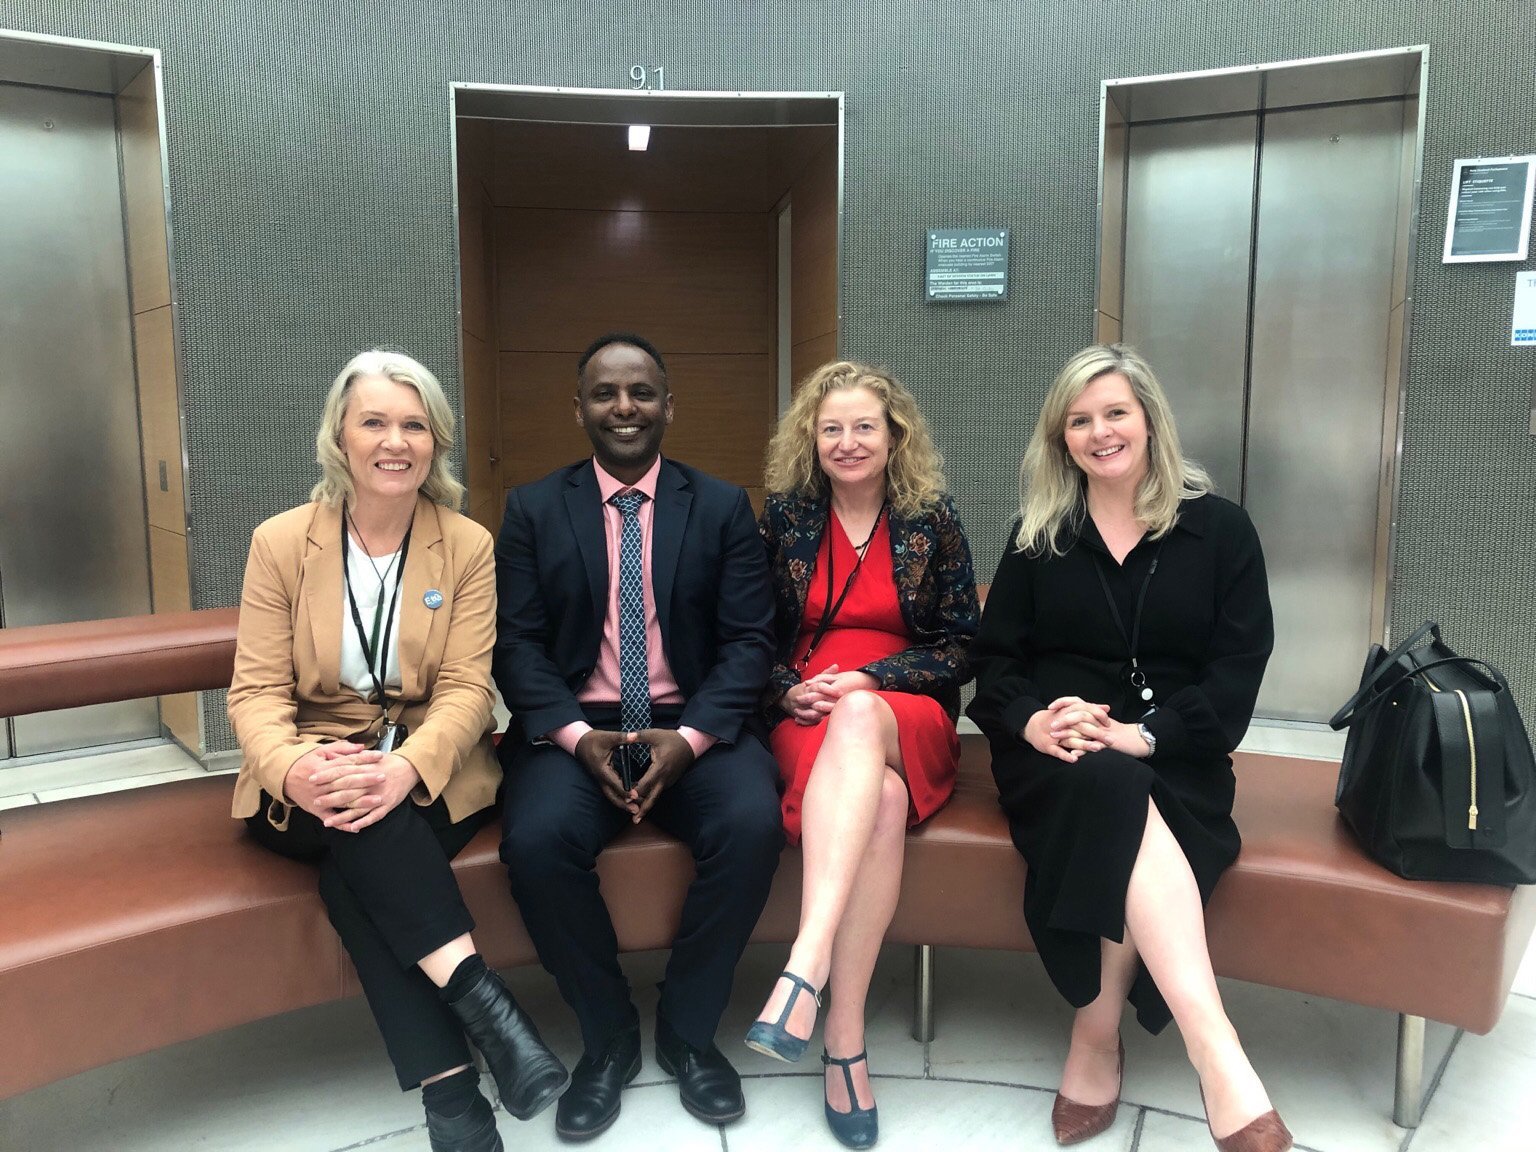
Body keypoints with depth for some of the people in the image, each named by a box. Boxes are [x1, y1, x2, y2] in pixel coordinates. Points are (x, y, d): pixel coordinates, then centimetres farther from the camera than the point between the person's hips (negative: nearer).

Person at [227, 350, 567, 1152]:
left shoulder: (468, 546, -2)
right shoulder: (280, 542, -1)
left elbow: (466, 689, -9)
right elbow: (256, 691, -6)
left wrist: (407, 767, -32)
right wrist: (292, 767, -30)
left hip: (429, 775, -1)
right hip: (309, 786, 1)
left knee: (357, 870, -31)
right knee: (360, 823, -34)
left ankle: (448, 1087, -26)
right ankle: (478, 994, -33)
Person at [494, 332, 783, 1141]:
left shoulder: (723, 507, 6)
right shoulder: (532, 509, 7)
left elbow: (749, 640, 0)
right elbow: (517, 644, 0)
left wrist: (691, 737, -16)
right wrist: (577, 735, -16)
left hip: (693, 727, 0)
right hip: (575, 731, 0)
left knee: (753, 825, -28)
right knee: (536, 840, -29)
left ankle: (688, 1029, -1)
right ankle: (607, 1035, 0)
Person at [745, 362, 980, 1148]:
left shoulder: (931, 520, 6)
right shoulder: (784, 515, 9)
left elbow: (958, 647, 3)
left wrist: (869, 680, -11)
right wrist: (789, 692, -9)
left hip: (908, 716, 0)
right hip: (808, 719, 1)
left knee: (858, 719, -39)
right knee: (881, 801, -35)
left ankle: (805, 968, -49)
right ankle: (845, 1036, -34)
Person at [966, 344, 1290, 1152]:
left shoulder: (1219, 529, 5)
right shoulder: (1037, 534, 11)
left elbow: (1238, 669, -3)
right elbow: (994, 657, 7)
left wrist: (1143, 735, -19)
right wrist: (1030, 722, -16)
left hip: (1173, 759, 0)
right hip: (1055, 754, 1)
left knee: (1118, 839, -35)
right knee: (1112, 791, -36)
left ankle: (1096, 1041, -17)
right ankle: (1218, 1059, -38)